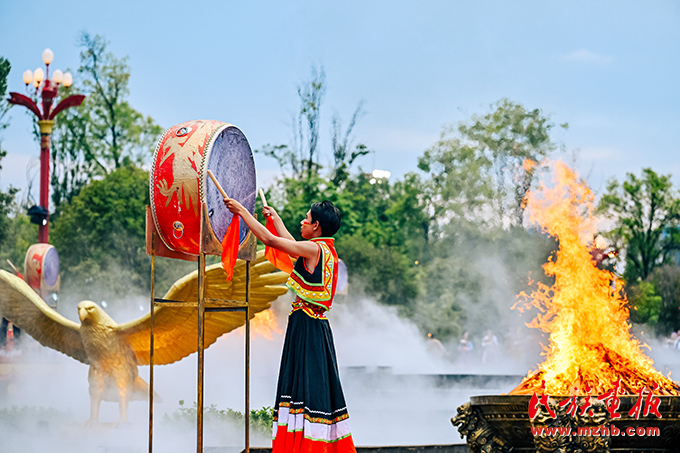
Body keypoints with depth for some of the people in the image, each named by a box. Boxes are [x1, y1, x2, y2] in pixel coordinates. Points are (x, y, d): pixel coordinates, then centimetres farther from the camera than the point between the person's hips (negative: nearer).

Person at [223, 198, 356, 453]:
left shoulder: (314, 249, -15)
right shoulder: (326, 250, 12)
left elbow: (270, 240, -14)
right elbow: (293, 247, 30)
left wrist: (242, 211, -4)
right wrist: (275, 218, 42)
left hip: (307, 327, -9)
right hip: (316, 326, 9)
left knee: (308, 384, -8)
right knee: (314, 384, 11)